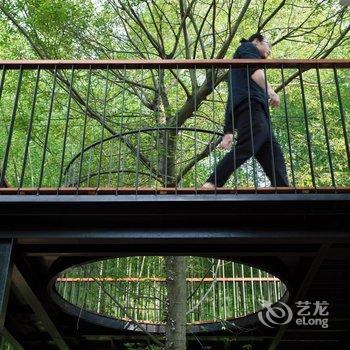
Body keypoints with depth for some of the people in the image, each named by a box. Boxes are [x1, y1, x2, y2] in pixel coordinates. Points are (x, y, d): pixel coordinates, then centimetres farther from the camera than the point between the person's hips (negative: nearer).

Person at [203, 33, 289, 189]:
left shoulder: (238, 70, 40)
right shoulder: (248, 47, 18)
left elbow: (232, 103, 31)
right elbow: (253, 69, -6)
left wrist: (228, 132, 24)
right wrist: (270, 90, -21)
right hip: (250, 104, -9)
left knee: (274, 155, -2)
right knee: (245, 148, -26)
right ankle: (211, 185, -34)